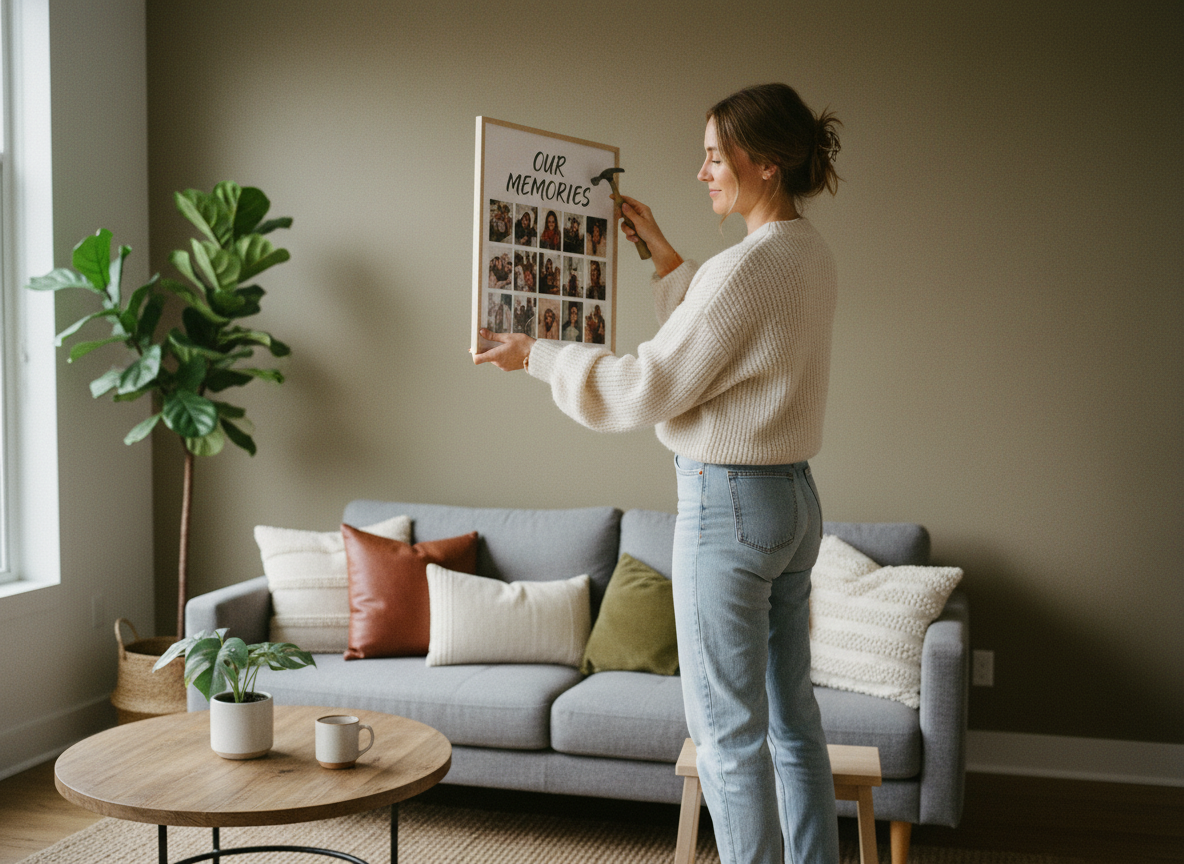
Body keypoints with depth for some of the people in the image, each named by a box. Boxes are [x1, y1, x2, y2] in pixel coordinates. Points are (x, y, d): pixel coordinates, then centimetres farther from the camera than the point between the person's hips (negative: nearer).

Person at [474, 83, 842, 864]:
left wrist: (538, 356, -5)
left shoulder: (749, 266, -20)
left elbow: (647, 388, -16)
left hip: (729, 505, -10)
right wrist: (663, 254, 23)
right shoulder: (812, 255, 9)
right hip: (795, 500, 10)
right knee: (792, 718, 17)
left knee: (730, 734, 2)